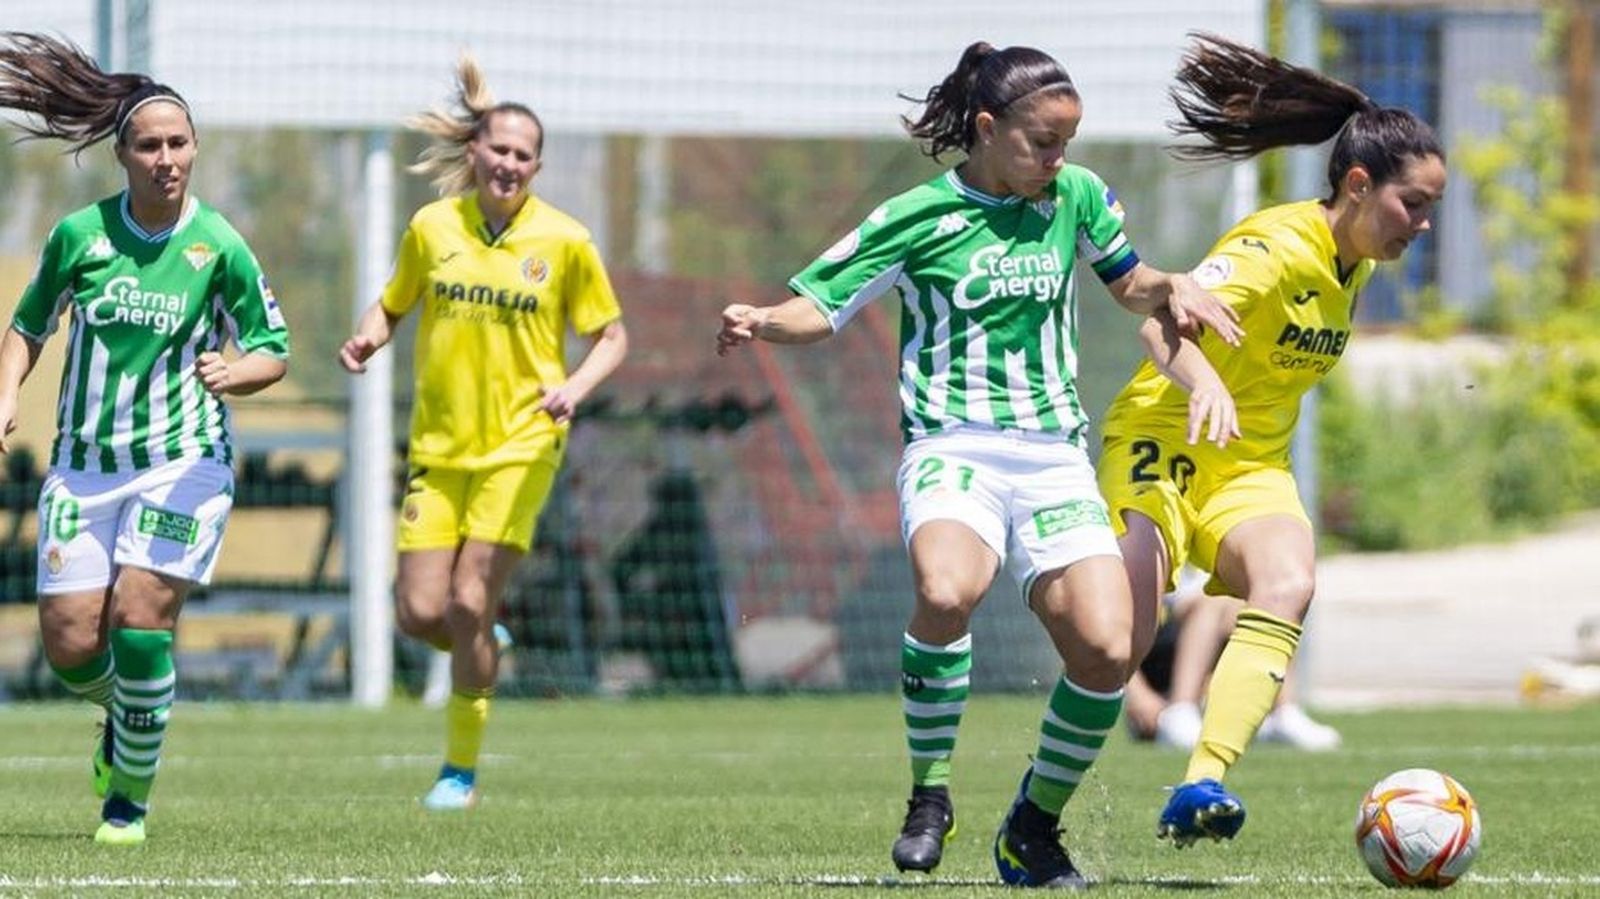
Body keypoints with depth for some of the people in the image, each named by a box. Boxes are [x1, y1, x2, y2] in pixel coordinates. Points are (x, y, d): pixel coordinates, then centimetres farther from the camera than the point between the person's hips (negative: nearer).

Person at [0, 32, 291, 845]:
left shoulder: (218, 246, -7)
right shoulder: (78, 234, 0)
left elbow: (274, 351, 1)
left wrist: (234, 372, -21)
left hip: (184, 463, -3)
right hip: (82, 465, 3)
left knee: (139, 623, -17)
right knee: (70, 644, -3)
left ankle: (129, 797, 1)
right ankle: (123, 714, 33)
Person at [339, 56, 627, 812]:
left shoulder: (564, 241, -4)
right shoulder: (432, 227, 2)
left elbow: (612, 336, 4)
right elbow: (393, 303, 16)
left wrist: (574, 387, -15)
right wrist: (368, 337, -7)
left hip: (520, 446, -3)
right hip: (439, 444, 3)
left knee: (469, 605, -12)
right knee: (419, 613, -7)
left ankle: (462, 769, 4)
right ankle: (482, 650, 30)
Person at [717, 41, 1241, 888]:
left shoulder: (1076, 196, 10)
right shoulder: (918, 217, 0)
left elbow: (1128, 282, 27)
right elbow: (820, 307, 3)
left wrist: (1172, 291, 5)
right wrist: (763, 323, -18)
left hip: (1054, 458, 4)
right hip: (952, 446, -4)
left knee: (1105, 649, -15)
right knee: (946, 590, -36)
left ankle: (1034, 827, 10)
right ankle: (929, 794, -14)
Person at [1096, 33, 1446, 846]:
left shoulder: (1355, 267, 7)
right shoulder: (1279, 247, -20)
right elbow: (1163, 327, -34)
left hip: (1250, 468, 7)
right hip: (1160, 444, -7)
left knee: (1288, 587, -26)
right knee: (1122, 643, -17)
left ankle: (1201, 786, -39)